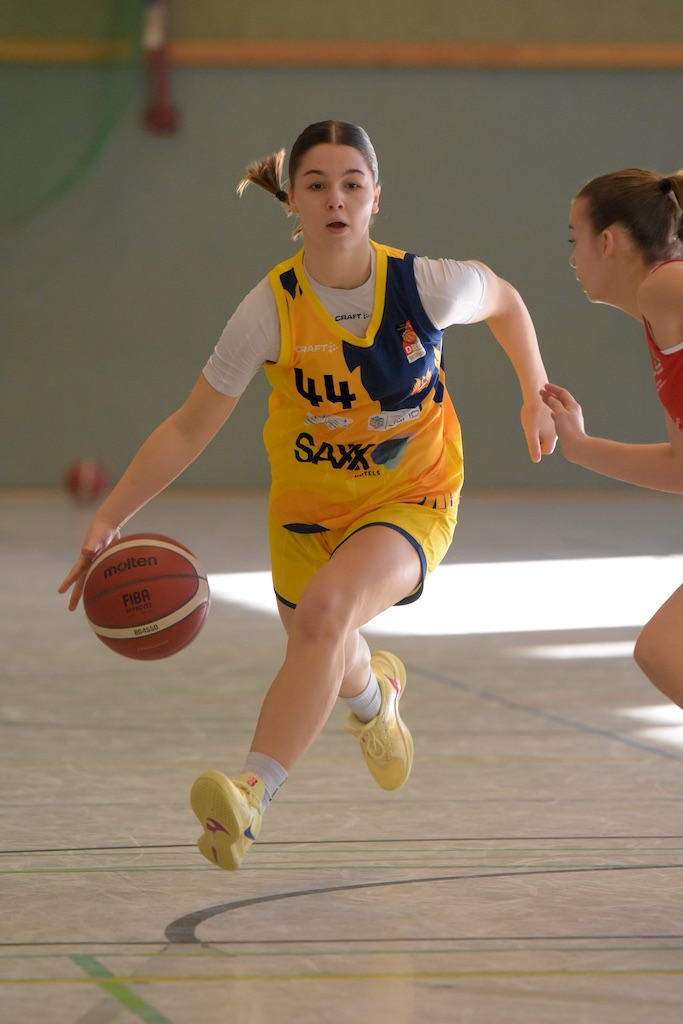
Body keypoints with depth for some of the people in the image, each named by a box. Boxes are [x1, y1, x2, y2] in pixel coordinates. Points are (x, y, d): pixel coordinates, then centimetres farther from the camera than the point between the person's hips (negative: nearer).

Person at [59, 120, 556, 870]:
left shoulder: (426, 285, -19)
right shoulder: (273, 308, -20)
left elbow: (504, 301, 7)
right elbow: (189, 428, -14)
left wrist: (535, 395, 5)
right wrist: (108, 519, -22)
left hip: (410, 503, -3)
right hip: (307, 510, 3)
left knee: (325, 610, -34)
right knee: (332, 672, 21)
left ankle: (252, 795, -42)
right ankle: (376, 694, 63)